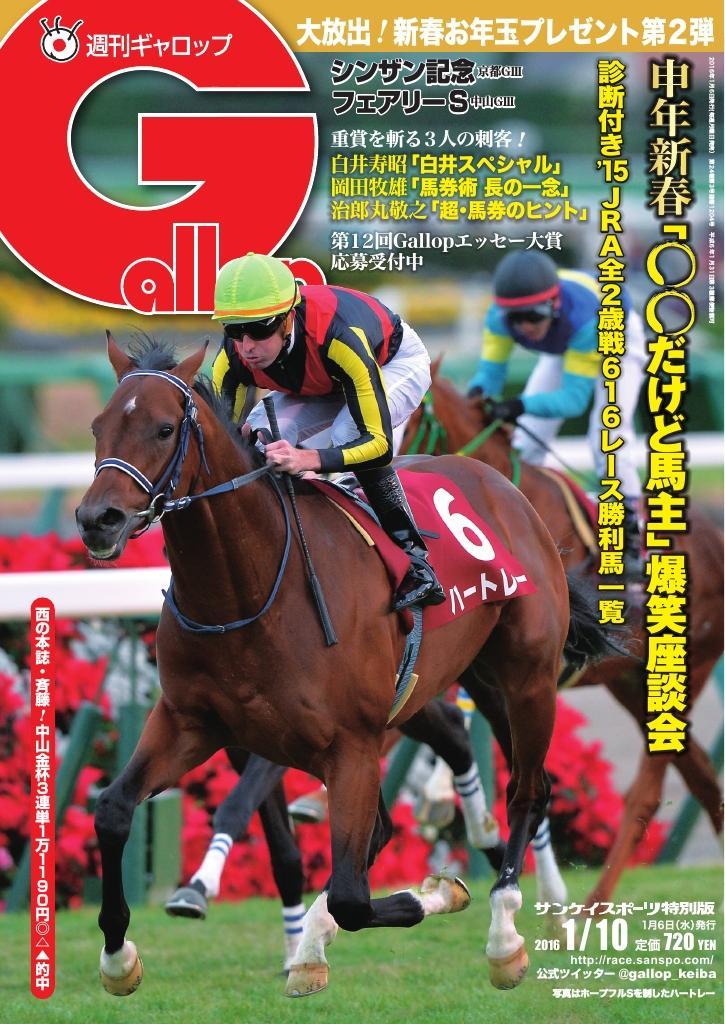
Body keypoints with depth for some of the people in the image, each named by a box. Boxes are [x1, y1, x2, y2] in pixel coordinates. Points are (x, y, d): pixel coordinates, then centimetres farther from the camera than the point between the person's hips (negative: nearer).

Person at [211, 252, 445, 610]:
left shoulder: (339, 337, -45)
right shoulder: (235, 353, -30)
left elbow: (378, 443, -44)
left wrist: (308, 459, -62)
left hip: (396, 362, -5)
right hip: (320, 384, 5)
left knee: (348, 437, -34)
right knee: (257, 439, -20)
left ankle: (417, 563, -22)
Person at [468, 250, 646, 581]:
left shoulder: (582, 318, -46)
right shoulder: (500, 317, -33)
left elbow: (575, 397, -46)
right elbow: (491, 370, -27)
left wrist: (523, 405, -63)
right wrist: (477, 394, -52)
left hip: (618, 340, -5)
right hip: (565, 350, 5)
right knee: (528, 435, -3)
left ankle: (630, 538, -12)